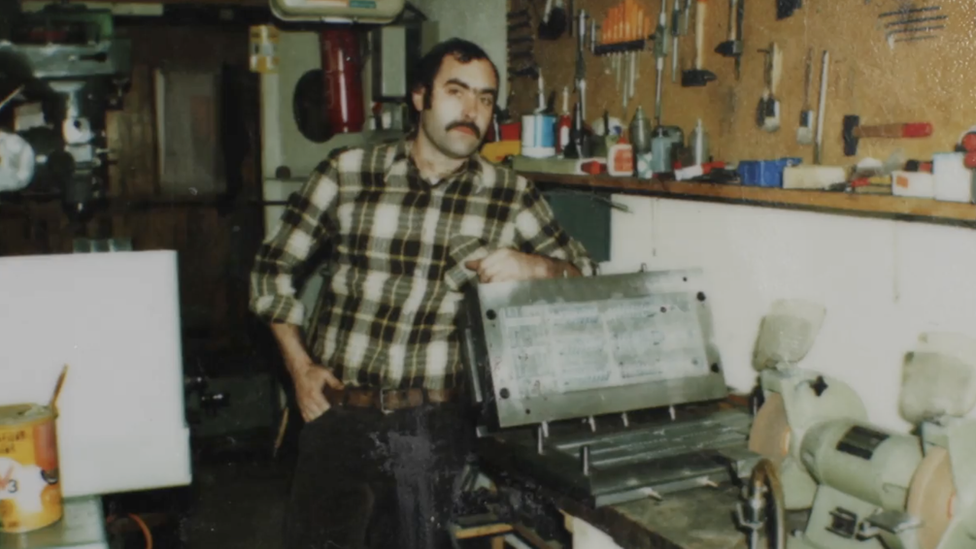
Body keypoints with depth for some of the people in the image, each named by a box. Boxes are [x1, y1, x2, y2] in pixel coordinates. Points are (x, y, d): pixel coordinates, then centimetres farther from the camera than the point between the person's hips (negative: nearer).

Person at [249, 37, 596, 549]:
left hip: (435, 425, 0)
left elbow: (586, 276, 7)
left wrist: (530, 265, -14)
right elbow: (274, 266, 8)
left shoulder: (511, 196, 1)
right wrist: (299, 366, 2)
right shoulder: (346, 173, 0)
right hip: (339, 410, 0)